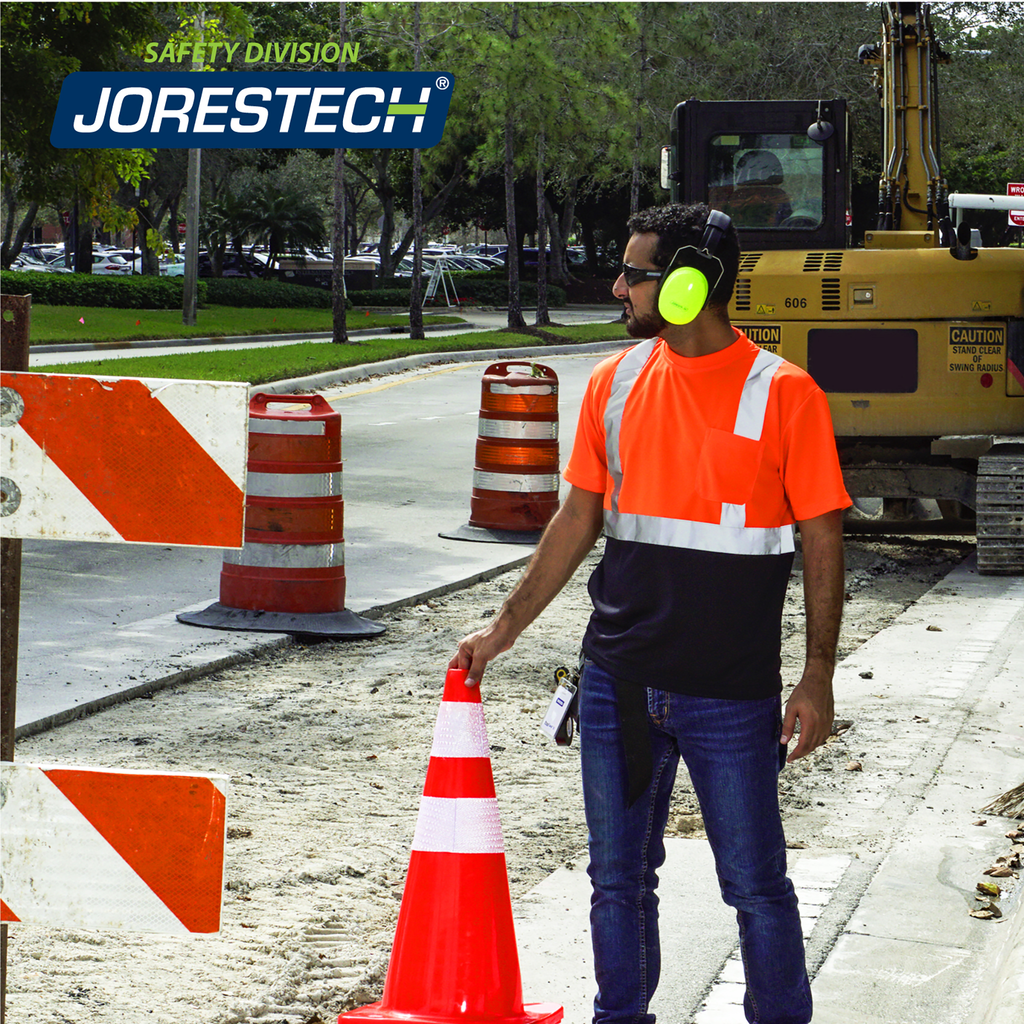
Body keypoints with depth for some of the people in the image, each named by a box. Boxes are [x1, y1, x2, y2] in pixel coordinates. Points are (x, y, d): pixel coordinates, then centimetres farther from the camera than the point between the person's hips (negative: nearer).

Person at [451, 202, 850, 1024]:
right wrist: (505, 628, 13)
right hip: (621, 683, 4)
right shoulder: (616, 383, 6)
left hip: (732, 693, -4)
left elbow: (822, 541, -5)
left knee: (756, 885, 3)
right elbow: (579, 518, 14)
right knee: (619, 878, 12)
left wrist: (818, 678, -9)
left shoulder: (783, 394, -8)